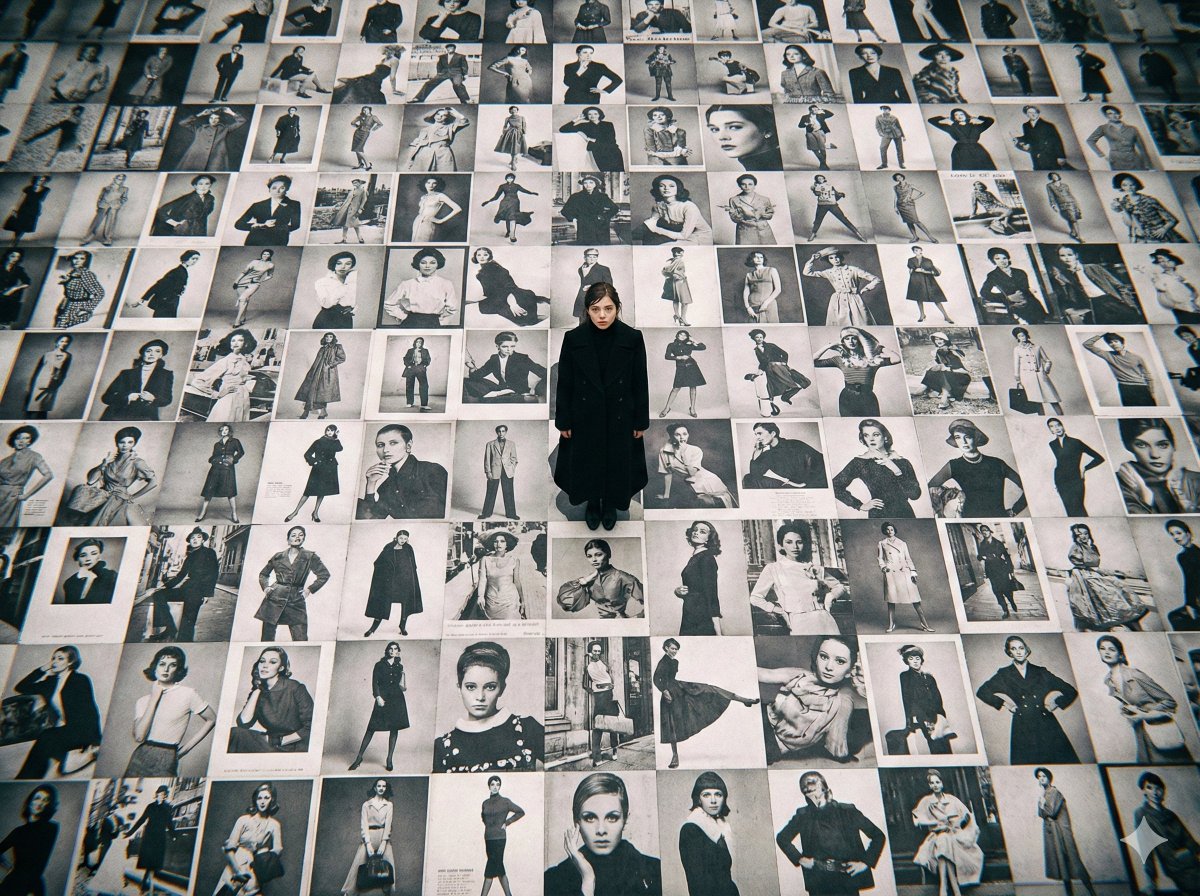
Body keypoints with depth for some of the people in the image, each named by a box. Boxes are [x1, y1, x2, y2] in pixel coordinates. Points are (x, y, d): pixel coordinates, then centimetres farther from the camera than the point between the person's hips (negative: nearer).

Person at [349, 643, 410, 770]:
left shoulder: (399, 666, 12)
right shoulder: (379, 665, 4)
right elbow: (374, 682, -2)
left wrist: (404, 687, -2)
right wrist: (378, 697, -12)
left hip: (397, 699, 3)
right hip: (382, 698, -3)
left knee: (394, 728, 1)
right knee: (372, 728, -4)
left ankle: (389, 759, 8)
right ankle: (359, 757, 5)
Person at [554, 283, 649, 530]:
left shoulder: (633, 338, -16)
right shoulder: (573, 339, -15)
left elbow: (640, 383, -6)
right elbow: (564, 384, -6)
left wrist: (641, 420, -2)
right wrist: (563, 421, -2)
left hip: (620, 417, 0)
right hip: (584, 417, 0)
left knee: (617, 463, 18)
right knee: (586, 463, 18)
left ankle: (610, 504, 48)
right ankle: (592, 503, 48)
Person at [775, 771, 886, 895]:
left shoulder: (847, 811, 6)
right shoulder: (803, 816, 8)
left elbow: (878, 835, 9)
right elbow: (782, 838, 20)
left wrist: (866, 862, 0)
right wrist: (799, 859, 8)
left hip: (848, 878, -1)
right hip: (818, 880, 1)